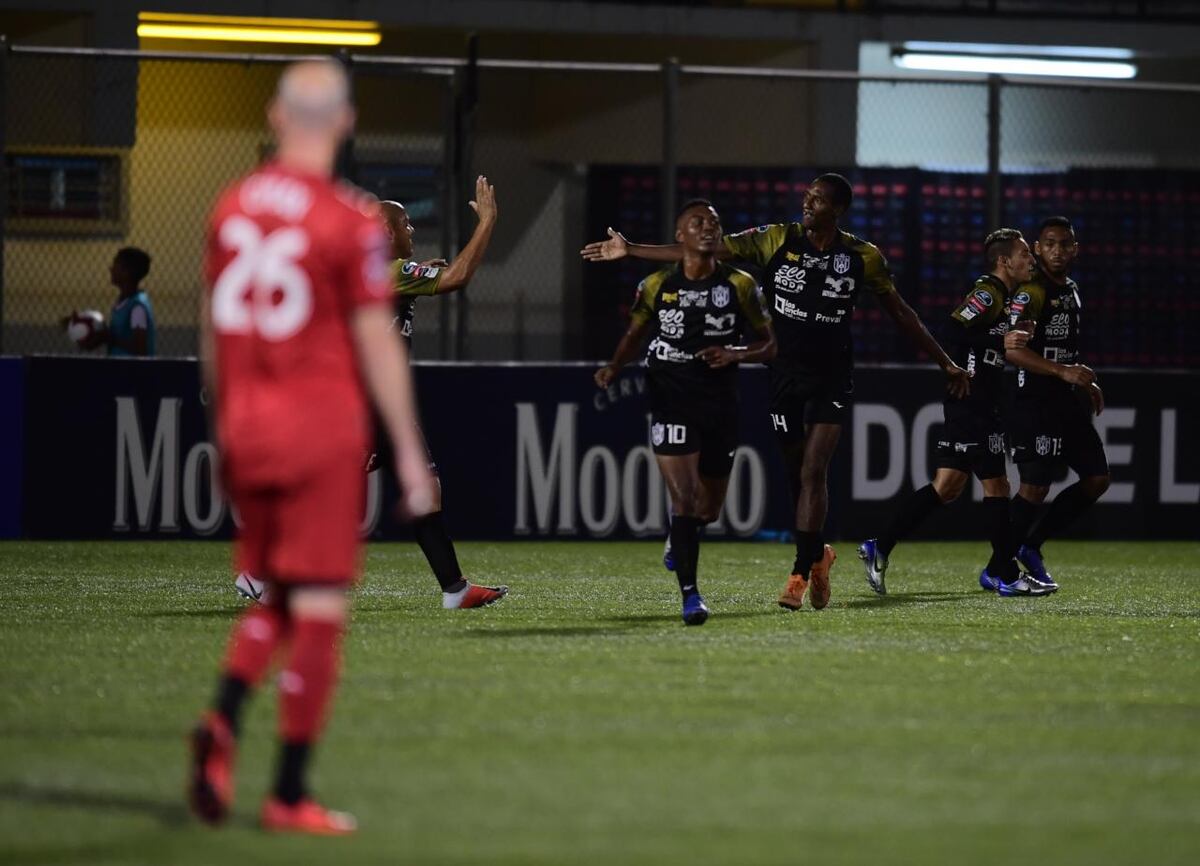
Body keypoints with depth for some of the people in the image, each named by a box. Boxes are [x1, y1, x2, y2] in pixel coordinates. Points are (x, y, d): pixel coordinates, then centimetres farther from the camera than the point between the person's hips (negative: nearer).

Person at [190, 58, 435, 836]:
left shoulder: (232, 206, 5)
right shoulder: (350, 221, -11)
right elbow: (376, 343, -9)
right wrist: (409, 451, -2)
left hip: (245, 424, 5)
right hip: (322, 422, -5)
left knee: (272, 597, 17)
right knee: (319, 606, 1)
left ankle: (224, 720, -10)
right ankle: (290, 794, 1)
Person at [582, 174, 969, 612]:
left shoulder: (862, 257, -4)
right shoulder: (777, 240, -5)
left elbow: (901, 313, 7)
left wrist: (946, 363, 10)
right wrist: (630, 249, -8)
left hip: (831, 378, -1)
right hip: (785, 374, 1)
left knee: (814, 472, -11)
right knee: (796, 473, 6)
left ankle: (800, 575, -8)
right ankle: (817, 555, 29)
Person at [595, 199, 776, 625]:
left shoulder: (739, 285, 0)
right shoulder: (656, 285, 0)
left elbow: (768, 345, 5)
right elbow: (635, 333, 14)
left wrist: (734, 355, -14)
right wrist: (614, 367, -4)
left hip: (720, 407, 2)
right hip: (671, 404, -2)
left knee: (708, 509, 12)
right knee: (683, 499, -15)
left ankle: (679, 538, 49)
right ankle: (690, 595, -11)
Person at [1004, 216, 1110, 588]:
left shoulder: (1070, 289, 15)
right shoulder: (1032, 291, -14)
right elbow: (1012, 349, -25)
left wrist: (1086, 384, 22)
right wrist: (1063, 372, -29)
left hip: (1068, 401, 9)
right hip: (1035, 401, -9)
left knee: (1097, 479, 8)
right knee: (1035, 486, -11)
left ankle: (1031, 547, 16)